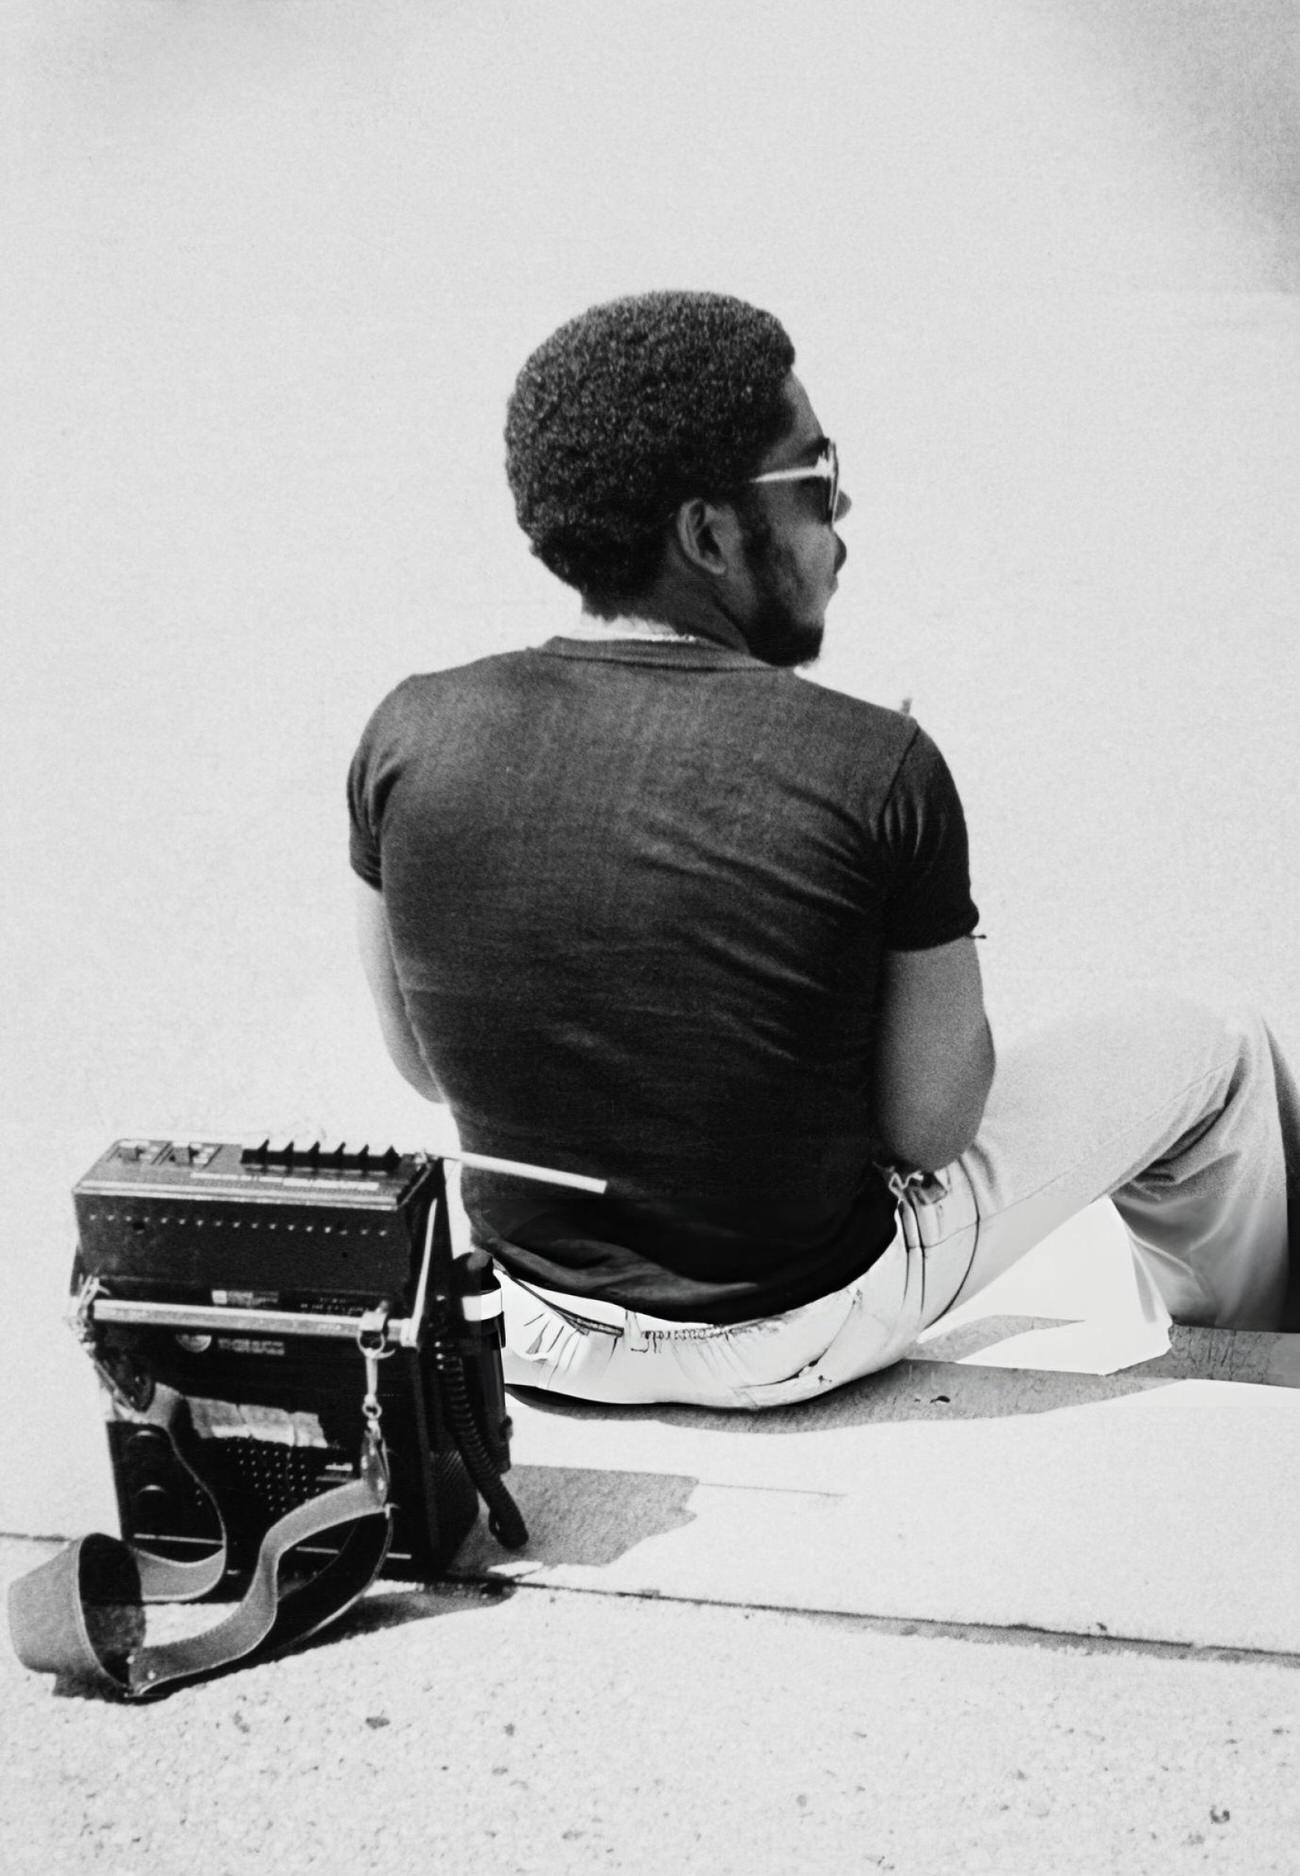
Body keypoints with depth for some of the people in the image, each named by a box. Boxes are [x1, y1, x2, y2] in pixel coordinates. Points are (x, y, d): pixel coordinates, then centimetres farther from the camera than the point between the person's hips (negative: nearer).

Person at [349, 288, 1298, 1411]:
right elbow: (930, 1125, -14)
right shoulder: (876, 769, -24)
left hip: (533, 1333, 4)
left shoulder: (408, 737, -14)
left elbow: (422, 1065, -1)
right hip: (795, 1340, -3)